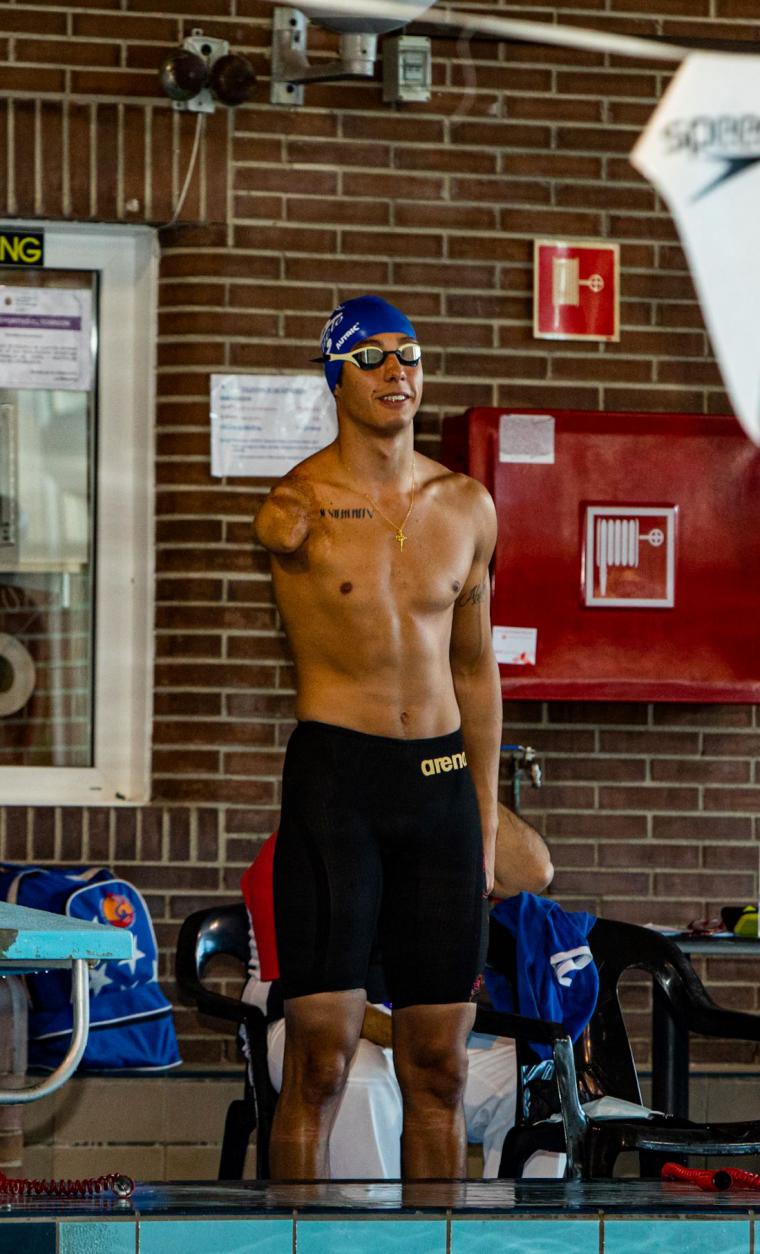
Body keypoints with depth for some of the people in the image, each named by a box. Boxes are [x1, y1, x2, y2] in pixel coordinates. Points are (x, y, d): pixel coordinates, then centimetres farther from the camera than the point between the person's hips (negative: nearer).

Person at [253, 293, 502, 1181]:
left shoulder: (467, 507, 10)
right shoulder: (294, 510, -7)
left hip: (440, 780, 5)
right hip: (333, 774, -5)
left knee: (439, 1064, 6)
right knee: (321, 1058, -9)